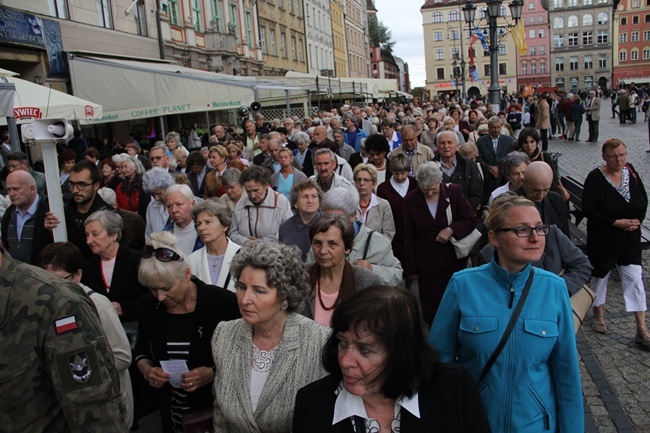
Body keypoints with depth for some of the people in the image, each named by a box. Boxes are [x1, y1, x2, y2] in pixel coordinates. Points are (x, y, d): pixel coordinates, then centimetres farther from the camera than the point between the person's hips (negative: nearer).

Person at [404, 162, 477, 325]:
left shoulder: (454, 192, -5)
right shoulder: (411, 200, -4)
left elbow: (471, 220, 0)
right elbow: (409, 238, 1)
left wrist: (452, 229, -19)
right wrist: (411, 269, 2)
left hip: (454, 260, 0)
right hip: (427, 264, 0)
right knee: (431, 308, 6)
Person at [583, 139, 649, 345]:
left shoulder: (631, 172, 0)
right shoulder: (595, 178, -15)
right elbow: (588, 210, -18)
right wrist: (617, 222, -20)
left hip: (630, 237, 3)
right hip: (603, 238, -3)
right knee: (600, 273, 13)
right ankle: (598, 313, 37)